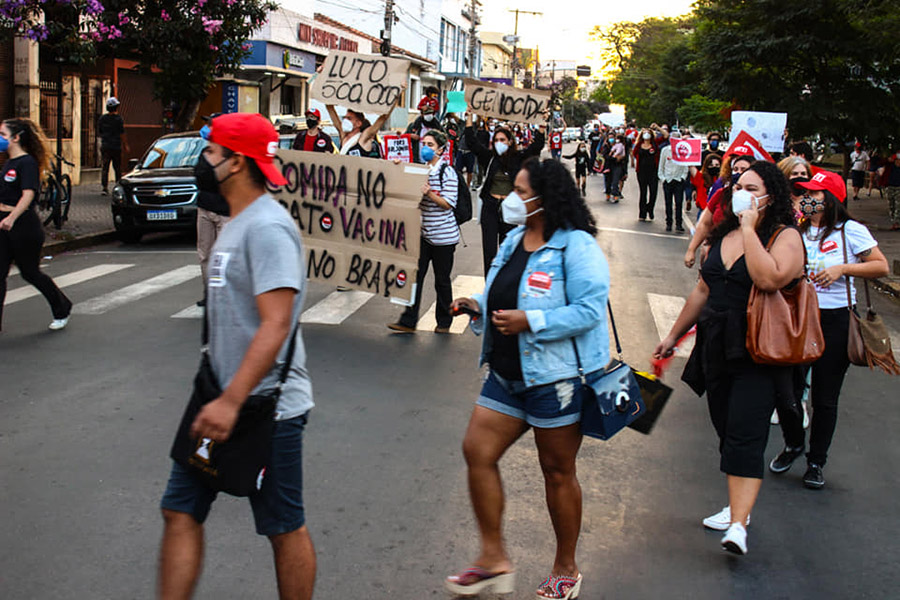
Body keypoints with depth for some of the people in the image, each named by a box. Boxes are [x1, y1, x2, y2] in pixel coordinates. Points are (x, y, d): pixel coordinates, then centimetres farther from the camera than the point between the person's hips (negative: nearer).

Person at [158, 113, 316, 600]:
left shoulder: (267, 227, -18)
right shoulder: (237, 222, 13)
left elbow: (275, 325, -26)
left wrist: (231, 402, -29)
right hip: (223, 399, 10)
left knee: (284, 528, 5)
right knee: (180, 512, 9)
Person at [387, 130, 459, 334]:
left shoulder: (447, 172, -7)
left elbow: (449, 203, -13)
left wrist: (429, 193, -26)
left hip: (443, 234, -4)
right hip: (422, 232, 5)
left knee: (442, 279, 6)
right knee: (415, 275, 0)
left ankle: (444, 322, 20)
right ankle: (408, 321, 4)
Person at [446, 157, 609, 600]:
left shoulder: (576, 246, -16)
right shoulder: (515, 240, 10)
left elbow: (589, 309, -23)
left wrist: (531, 322, -27)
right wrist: (478, 305, 1)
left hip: (556, 376, -8)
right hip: (508, 373, 8)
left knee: (558, 471, 6)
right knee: (477, 451, 3)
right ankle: (494, 559, 17)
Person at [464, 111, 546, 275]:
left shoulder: (518, 158, 3)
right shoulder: (489, 157, 4)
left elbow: (536, 147, -3)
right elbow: (472, 142, 0)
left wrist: (542, 128, -14)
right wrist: (469, 118, -5)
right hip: (490, 208, 1)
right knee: (489, 249, 1)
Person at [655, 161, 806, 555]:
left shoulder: (785, 237, -7)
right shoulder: (723, 235, 12)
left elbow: (770, 279, -28)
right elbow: (704, 290, 21)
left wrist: (749, 230, -19)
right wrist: (674, 335, 23)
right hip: (717, 349, 7)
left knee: (746, 436, -12)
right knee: (728, 432, 12)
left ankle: (738, 525, -15)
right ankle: (737, 506, 25)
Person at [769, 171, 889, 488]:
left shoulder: (851, 231, -4)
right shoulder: (797, 231, 9)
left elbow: (882, 267, -4)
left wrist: (843, 268, -15)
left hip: (835, 319, -4)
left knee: (825, 397, 4)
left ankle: (816, 462, 20)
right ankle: (793, 444, 29)